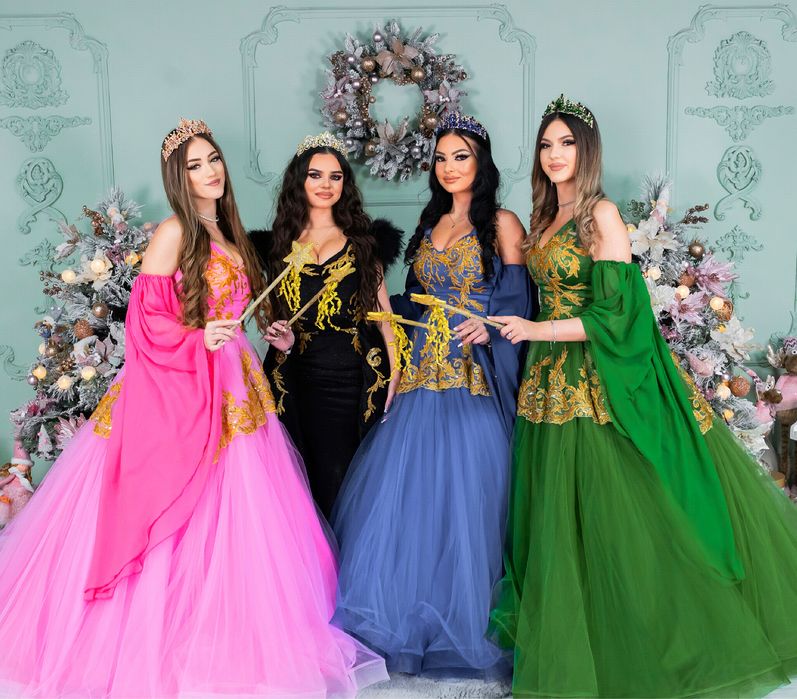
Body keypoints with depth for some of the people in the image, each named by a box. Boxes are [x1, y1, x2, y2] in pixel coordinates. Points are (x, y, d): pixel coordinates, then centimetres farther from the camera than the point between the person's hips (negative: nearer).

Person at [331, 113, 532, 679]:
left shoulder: (502, 223, 2)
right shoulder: (431, 224, 18)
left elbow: (518, 301, -6)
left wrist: (488, 327, -22)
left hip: (473, 381, -5)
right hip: (422, 376, 5)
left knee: (463, 496, -3)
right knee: (404, 495, 2)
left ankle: (461, 628, 13)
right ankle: (406, 625, 16)